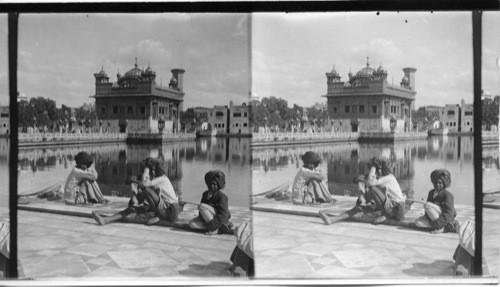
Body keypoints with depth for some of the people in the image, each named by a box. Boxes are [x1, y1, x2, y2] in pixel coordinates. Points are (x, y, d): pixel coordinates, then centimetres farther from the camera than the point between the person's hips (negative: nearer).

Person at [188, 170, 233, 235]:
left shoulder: (222, 196, -11)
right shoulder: (205, 194, 11)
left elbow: (223, 215, -20)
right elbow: (201, 213, 11)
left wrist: (212, 224, -29)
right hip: (207, 220, 8)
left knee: (201, 206, -25)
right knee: (192, 223, -17)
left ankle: (216, 229, -23)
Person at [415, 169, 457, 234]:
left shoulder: (447, 194, -11)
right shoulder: (431, 192, 11)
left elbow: (449, 213, -20)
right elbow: (428, 211, 8)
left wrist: (439, 222, -30)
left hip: (446, 219, -8)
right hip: (433, 218, 8)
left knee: (427, 205, -27)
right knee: (418, 222, -16)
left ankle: (441, 228, -22)